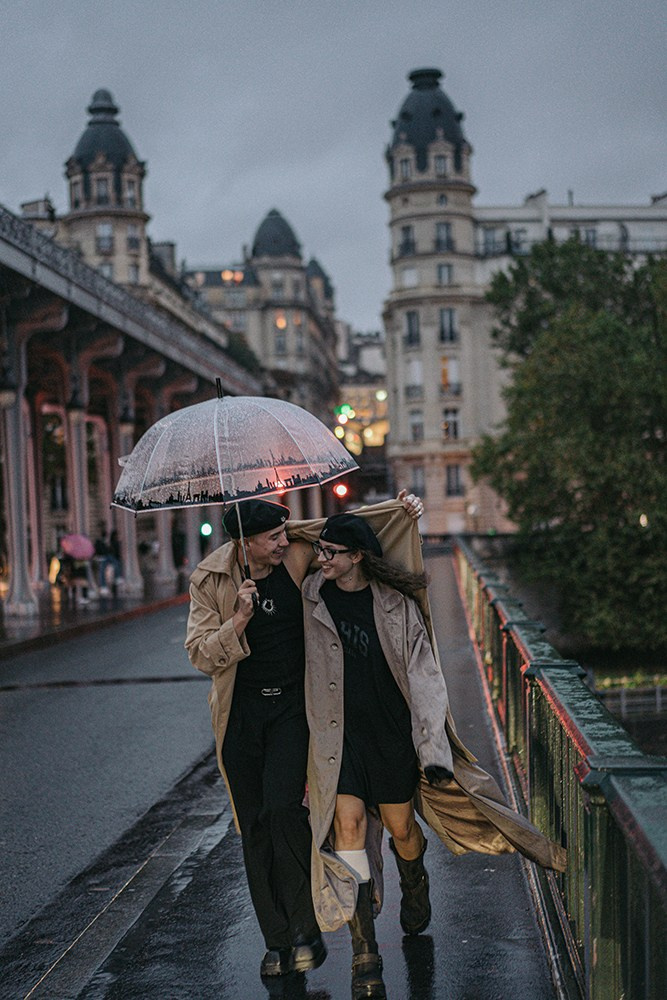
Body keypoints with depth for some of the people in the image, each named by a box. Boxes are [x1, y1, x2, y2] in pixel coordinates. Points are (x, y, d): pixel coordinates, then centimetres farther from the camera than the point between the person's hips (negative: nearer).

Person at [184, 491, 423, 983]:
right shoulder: (211, 579, -4)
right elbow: (200, 654, -5)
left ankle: (306, 932, -5)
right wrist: (238, 621, -20)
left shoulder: (298, 552, -4)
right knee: (255, 825, 4)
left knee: (283, 809, -18)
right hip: (242, 711, 2)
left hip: (292, 706, -1)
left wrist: (401, 509, -4)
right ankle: (276, 940, 14)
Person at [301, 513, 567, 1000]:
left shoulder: (396, 604, -5)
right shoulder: (313, 597, 1)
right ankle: (365, 956, -10)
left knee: (401, 826, 8)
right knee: (348, 823, -12)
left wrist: (432, 748, -10)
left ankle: (414, 885, 47)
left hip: (392, 731, -1)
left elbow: (423, 676, -5)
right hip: (339, 733, 1)